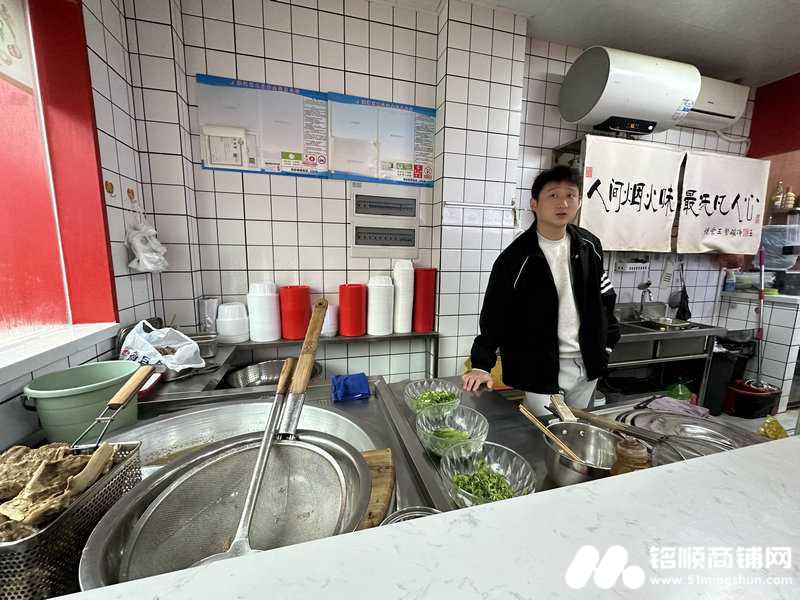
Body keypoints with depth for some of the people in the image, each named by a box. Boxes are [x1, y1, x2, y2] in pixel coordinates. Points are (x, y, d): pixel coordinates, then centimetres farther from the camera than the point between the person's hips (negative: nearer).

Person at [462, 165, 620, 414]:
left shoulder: (589, 246, 1)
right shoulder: (516, 257, -16)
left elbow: (604, 297, 13)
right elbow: (495, 315, -13)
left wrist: (608, 340, 12)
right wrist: (482, 365, -16)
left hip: (586, 365, 6)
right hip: (539, 370, -5)